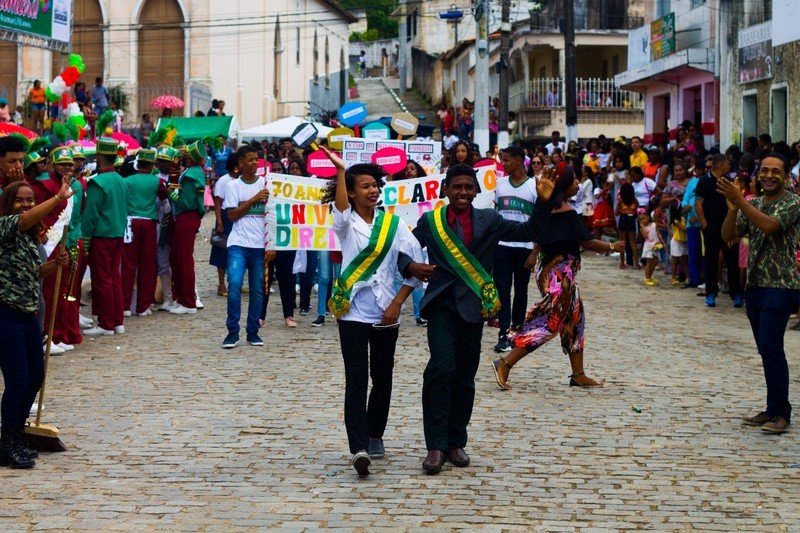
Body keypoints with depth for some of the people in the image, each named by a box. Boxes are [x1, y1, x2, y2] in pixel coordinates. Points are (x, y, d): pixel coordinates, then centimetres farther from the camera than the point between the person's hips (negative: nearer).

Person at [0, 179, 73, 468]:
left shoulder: (30, 237, 14)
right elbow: (26, 219, -32)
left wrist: (56, 263, 4)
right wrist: (59, 198, -40)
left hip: (28, 314, 9)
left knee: (35, 377, 14)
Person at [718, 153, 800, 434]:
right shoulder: (752, 205, 14)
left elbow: (769, 226, -23)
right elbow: (728, 236, 6)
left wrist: (739, 200, -24)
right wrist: (732, 209, -11)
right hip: (755, 285, 7)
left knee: (771, 347, -14)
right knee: (766, 350, 10)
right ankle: (774, 409, 17)